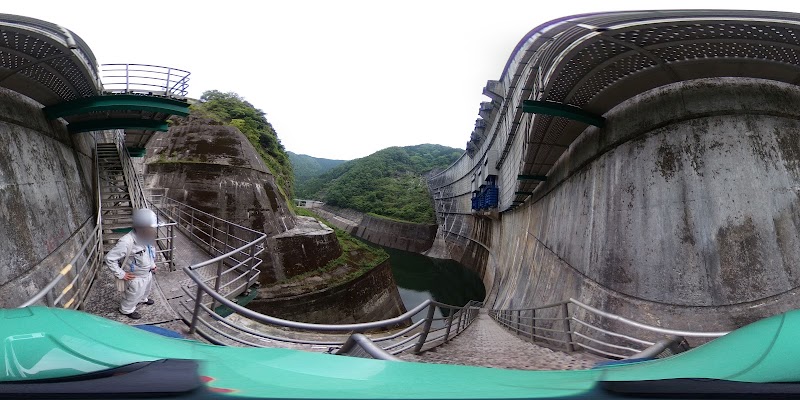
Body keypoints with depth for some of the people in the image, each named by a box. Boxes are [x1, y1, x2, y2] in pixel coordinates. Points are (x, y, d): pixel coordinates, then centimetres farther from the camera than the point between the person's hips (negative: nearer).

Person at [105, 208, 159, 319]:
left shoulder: (146, 237, -14)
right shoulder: (127, 242, -39)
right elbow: (110, 258, -31)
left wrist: (152, 264, 9)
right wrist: (120, 274, -25)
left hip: (148, 273, 7)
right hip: (135, 277, -7)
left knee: (146, 289, 33)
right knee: (133, 295, 19)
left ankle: (143, 299, 64)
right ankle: (126, 310, 47)